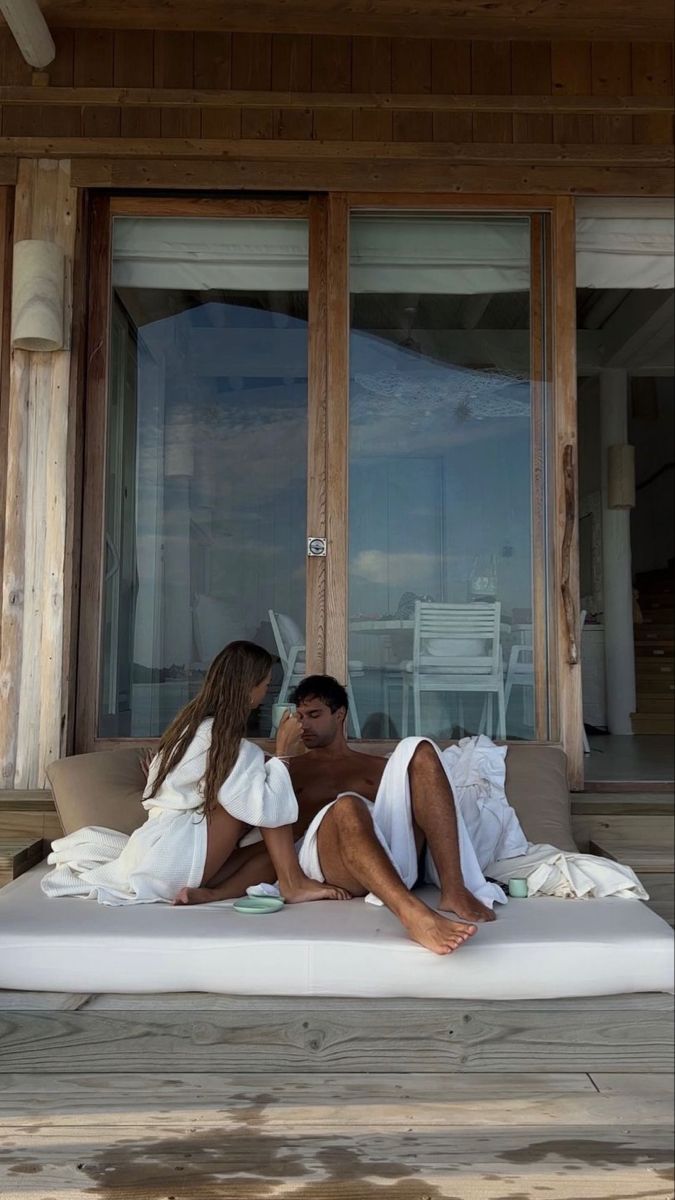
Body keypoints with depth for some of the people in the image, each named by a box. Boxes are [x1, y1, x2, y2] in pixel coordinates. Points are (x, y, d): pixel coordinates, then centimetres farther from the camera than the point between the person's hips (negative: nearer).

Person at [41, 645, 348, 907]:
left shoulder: (193, 721, 11)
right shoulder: (225, 738, -15)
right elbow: (264, 809, -21)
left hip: (153, 849, 9)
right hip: (175, 856, -9)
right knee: (259, 799, -8)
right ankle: (292, 883, -9)